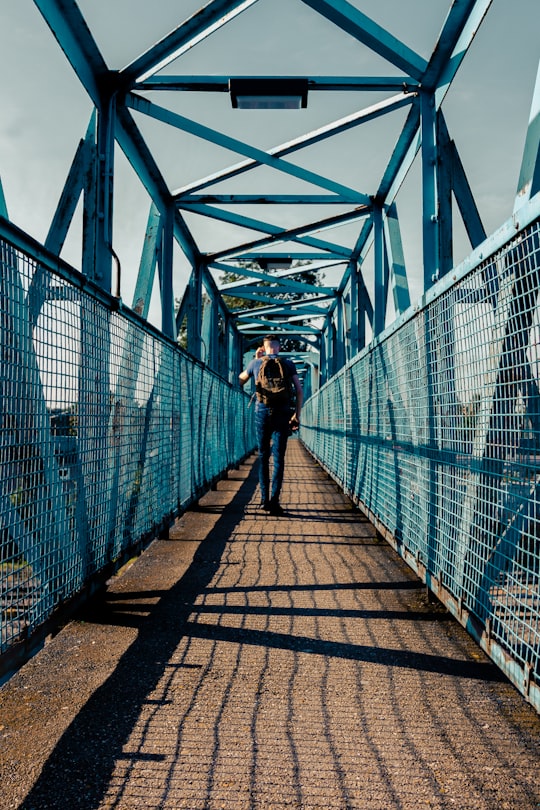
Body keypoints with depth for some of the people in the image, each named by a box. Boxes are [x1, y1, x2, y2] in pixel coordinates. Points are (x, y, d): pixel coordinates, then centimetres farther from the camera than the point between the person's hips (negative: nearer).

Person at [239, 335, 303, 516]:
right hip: (282, 413, -1)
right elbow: (299, 390, 2)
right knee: (278, 457, -1)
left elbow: (240, 380, 26)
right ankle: (274, 501, -9)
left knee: (263, 456, 11)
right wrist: (297, 415, 9)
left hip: (262, 411, 1)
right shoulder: (288, 363, 6)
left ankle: (264, 499, 9)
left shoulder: (256, 363, 7)